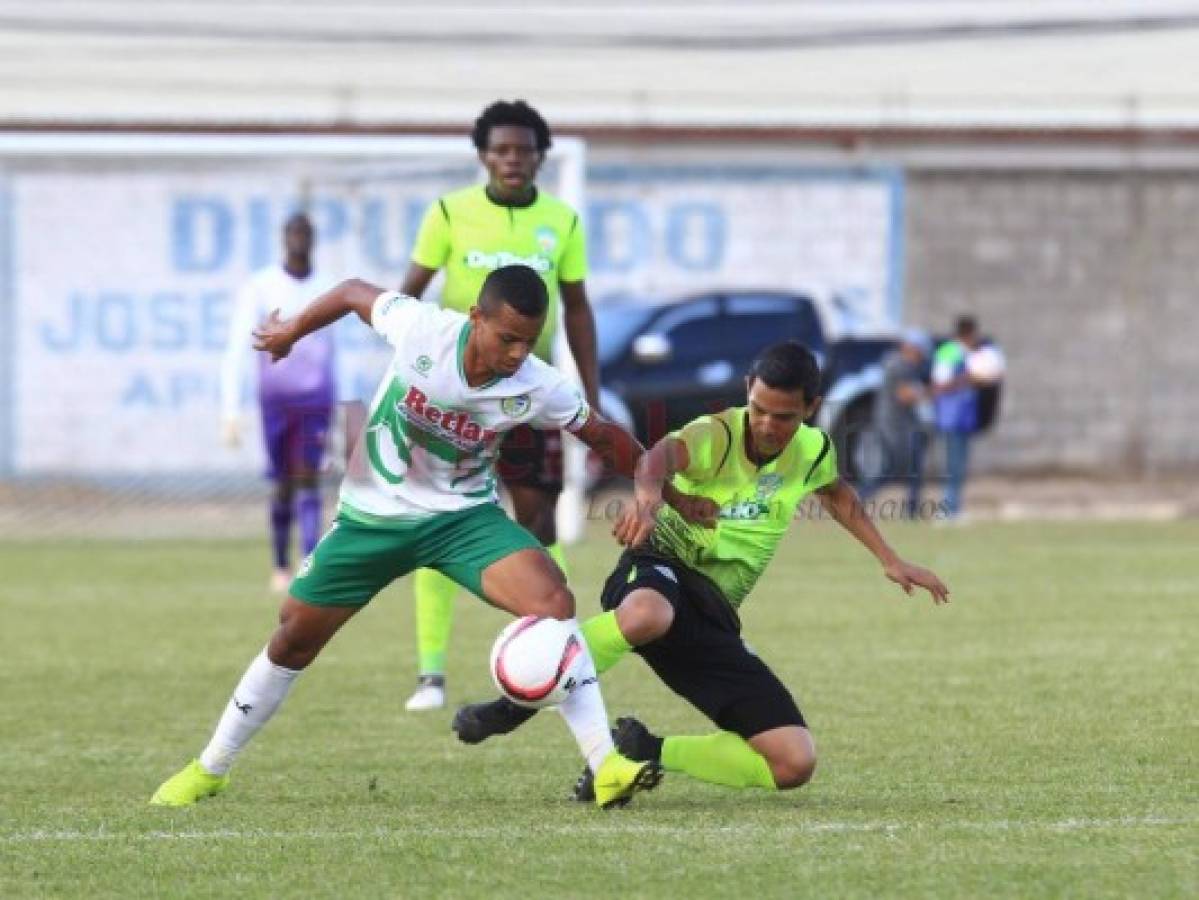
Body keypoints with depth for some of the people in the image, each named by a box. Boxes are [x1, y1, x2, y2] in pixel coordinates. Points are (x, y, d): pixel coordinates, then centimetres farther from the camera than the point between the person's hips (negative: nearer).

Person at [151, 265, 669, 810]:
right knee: (296, 636, 7)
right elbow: (355, 294, -4)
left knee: (552, 599, -25)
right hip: (373, 514, 0)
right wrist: (291, 331, 10)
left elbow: (604, 437, -4)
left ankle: (607, 767, -23)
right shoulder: (421, 329, -24)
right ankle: (209, 770, 27)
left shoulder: (536, 388, -21)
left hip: (464, 516, 0)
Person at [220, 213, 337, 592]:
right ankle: (281, 564, 24)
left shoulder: (326, 289, 6)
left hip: (315, 400, 1)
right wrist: (231, 413, -19)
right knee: (284, 483, 5)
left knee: (308, 477, -11)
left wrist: (335, 403, 21)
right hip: (275, 399, -1)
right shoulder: (259, 288, -6)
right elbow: (236, 352, -11)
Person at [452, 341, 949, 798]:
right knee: (646, 615, -47)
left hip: (713, 618, 6)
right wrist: (649, 488, -61)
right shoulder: (717, 435, -12)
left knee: (794, 763, -10)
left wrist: (890, 560, 30)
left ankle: (643, 751, 6)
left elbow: (837, 494, 34)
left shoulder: (814, 451, 7)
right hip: (661, 571, -6)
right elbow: (667, 451, -37)